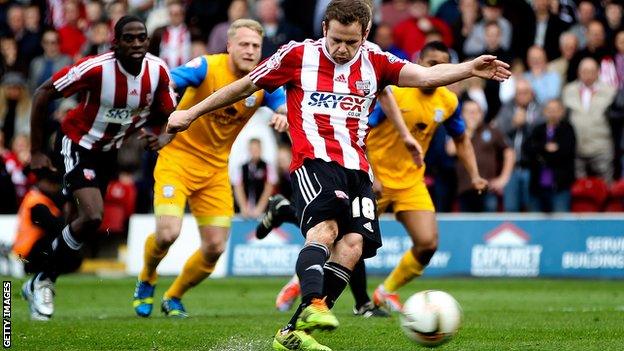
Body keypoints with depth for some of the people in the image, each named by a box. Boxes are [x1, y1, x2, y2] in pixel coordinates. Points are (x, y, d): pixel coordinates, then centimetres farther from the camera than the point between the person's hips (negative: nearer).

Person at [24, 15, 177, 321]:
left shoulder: (158, 71, -15)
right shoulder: (96, 69, -29)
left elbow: (168, 114, 1)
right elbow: (42, 94, -19)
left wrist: (159, 136, -23)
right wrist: (36, 151, -15)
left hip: (110, 150, 6)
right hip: (78, 144, -6)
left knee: (79, 221, 13)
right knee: (92, 217, -22)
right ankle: (42, 282, -5)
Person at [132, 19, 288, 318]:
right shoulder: (207, 67, -18)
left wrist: (285, 117, -38)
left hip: (216, 168, 5)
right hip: (178, 158, -5)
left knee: (215, 247, 0)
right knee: (168, 233, -20)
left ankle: (174, 297, 27)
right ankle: (146, 281, 14)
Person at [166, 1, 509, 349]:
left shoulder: (375, 62, 13)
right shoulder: (298, 55, 6)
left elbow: (426, 75, 0)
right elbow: (245, 86, 14)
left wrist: (469, 69, -18)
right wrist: (192, 112, 16)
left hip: (357, 167, 4)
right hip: (314, 160, -4)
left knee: (354, 243, -14)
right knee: (325, 227, -30)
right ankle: (313, 305, -49)